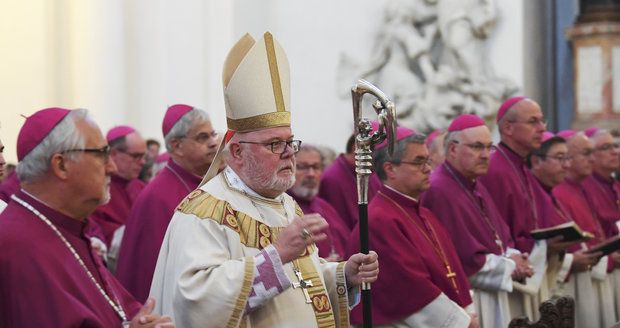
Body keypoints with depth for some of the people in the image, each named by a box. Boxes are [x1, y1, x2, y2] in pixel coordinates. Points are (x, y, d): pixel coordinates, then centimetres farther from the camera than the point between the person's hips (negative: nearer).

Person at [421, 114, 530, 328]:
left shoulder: (476, 188, 14)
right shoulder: (439, 191, -19)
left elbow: (502, 237, 16)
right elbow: (463, 258, -22)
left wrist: (513, 256, -7)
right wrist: (509, 266, -10)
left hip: (493, 298, 9)